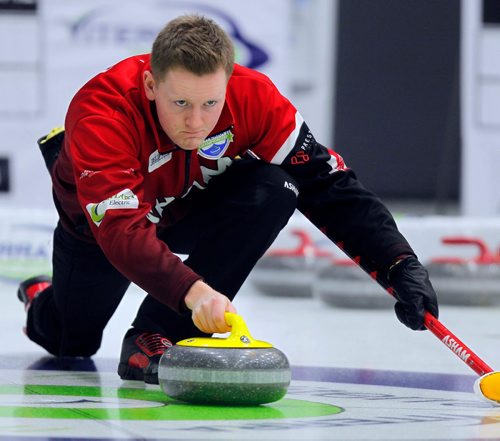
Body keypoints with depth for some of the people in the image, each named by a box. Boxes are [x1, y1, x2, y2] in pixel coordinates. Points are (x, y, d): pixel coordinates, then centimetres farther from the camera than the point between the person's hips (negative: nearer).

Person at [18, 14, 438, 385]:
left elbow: (329, 187, -28)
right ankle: (41, 300, 47)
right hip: (100, 219, -2)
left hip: (194, 209, 2)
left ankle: (156, 335, -21)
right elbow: (122, 232, -50)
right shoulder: (101, 112, -41)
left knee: (274, 190, -28)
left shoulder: (253, 96, -31)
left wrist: (402, 267, -39)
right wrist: (192, 291, -66)